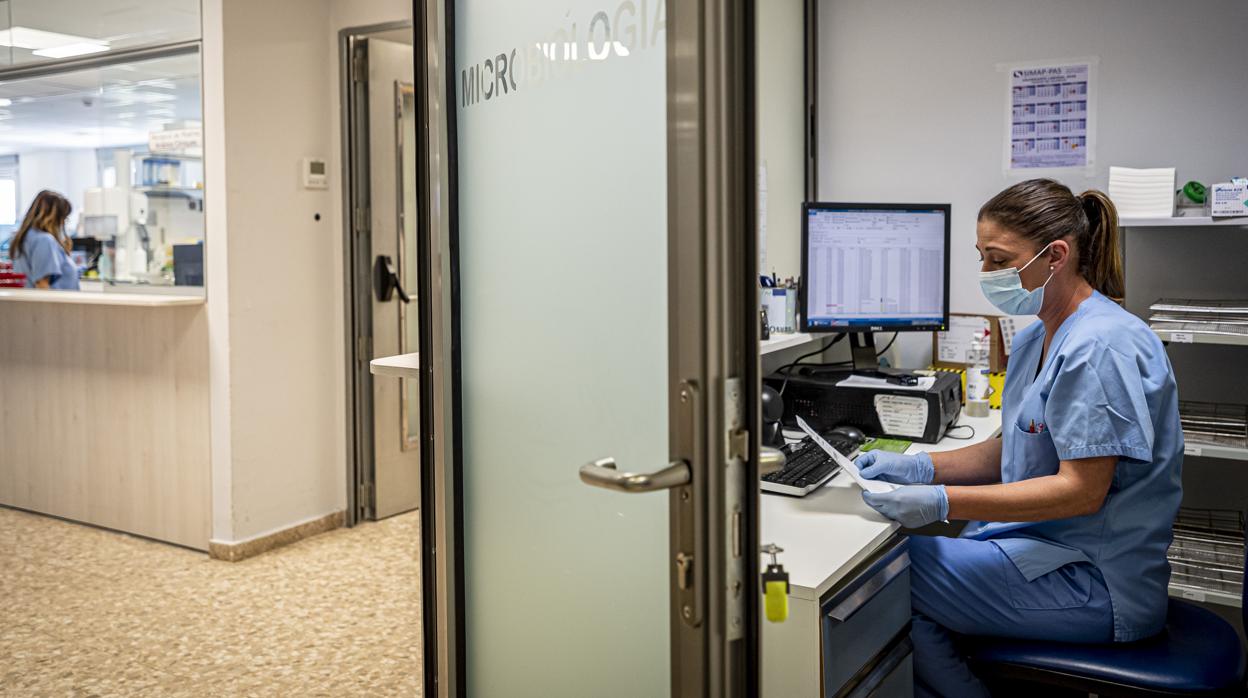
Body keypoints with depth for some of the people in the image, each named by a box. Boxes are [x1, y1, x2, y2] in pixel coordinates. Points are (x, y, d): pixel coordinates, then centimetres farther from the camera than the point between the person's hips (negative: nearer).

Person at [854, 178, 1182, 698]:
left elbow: (1082, 490, -24)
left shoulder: (1100, 346, -20)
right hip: (1049, 547, 9)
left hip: (1094, 585, -9)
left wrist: (942, 502, -28)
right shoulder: (1035, 340, 11)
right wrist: (919, 468, -1)